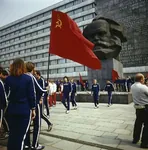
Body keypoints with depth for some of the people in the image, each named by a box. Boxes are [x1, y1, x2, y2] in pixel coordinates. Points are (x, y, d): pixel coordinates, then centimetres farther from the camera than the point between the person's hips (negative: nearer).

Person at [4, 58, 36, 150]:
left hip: (11, 110, 4)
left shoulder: (8, 79, 2)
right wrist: (33, 109, -2)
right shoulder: (28, 78, -9)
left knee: (12, 134, 18)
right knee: (21, 135, 6)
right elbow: (31, 95, -8)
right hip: (24, 110, -4)